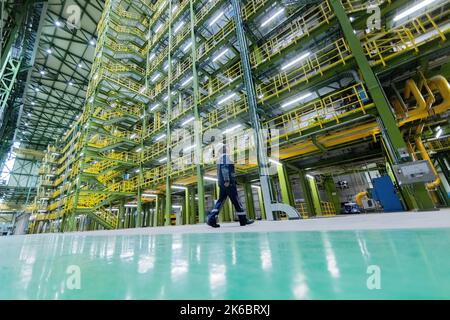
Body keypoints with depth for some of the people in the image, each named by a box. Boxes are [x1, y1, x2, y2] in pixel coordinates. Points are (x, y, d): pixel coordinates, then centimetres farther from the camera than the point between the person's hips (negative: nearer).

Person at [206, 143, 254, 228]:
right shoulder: (225, 156, -5)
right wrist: (227, 180, -24)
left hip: (222, 183, 9)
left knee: (220, 201, 6)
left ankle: (211, 219, -1)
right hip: (229, 183, -9)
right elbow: (224, 168, -19)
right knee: (236, 200, -2)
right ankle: (243, 220, 8)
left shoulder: (220, 158, 24)